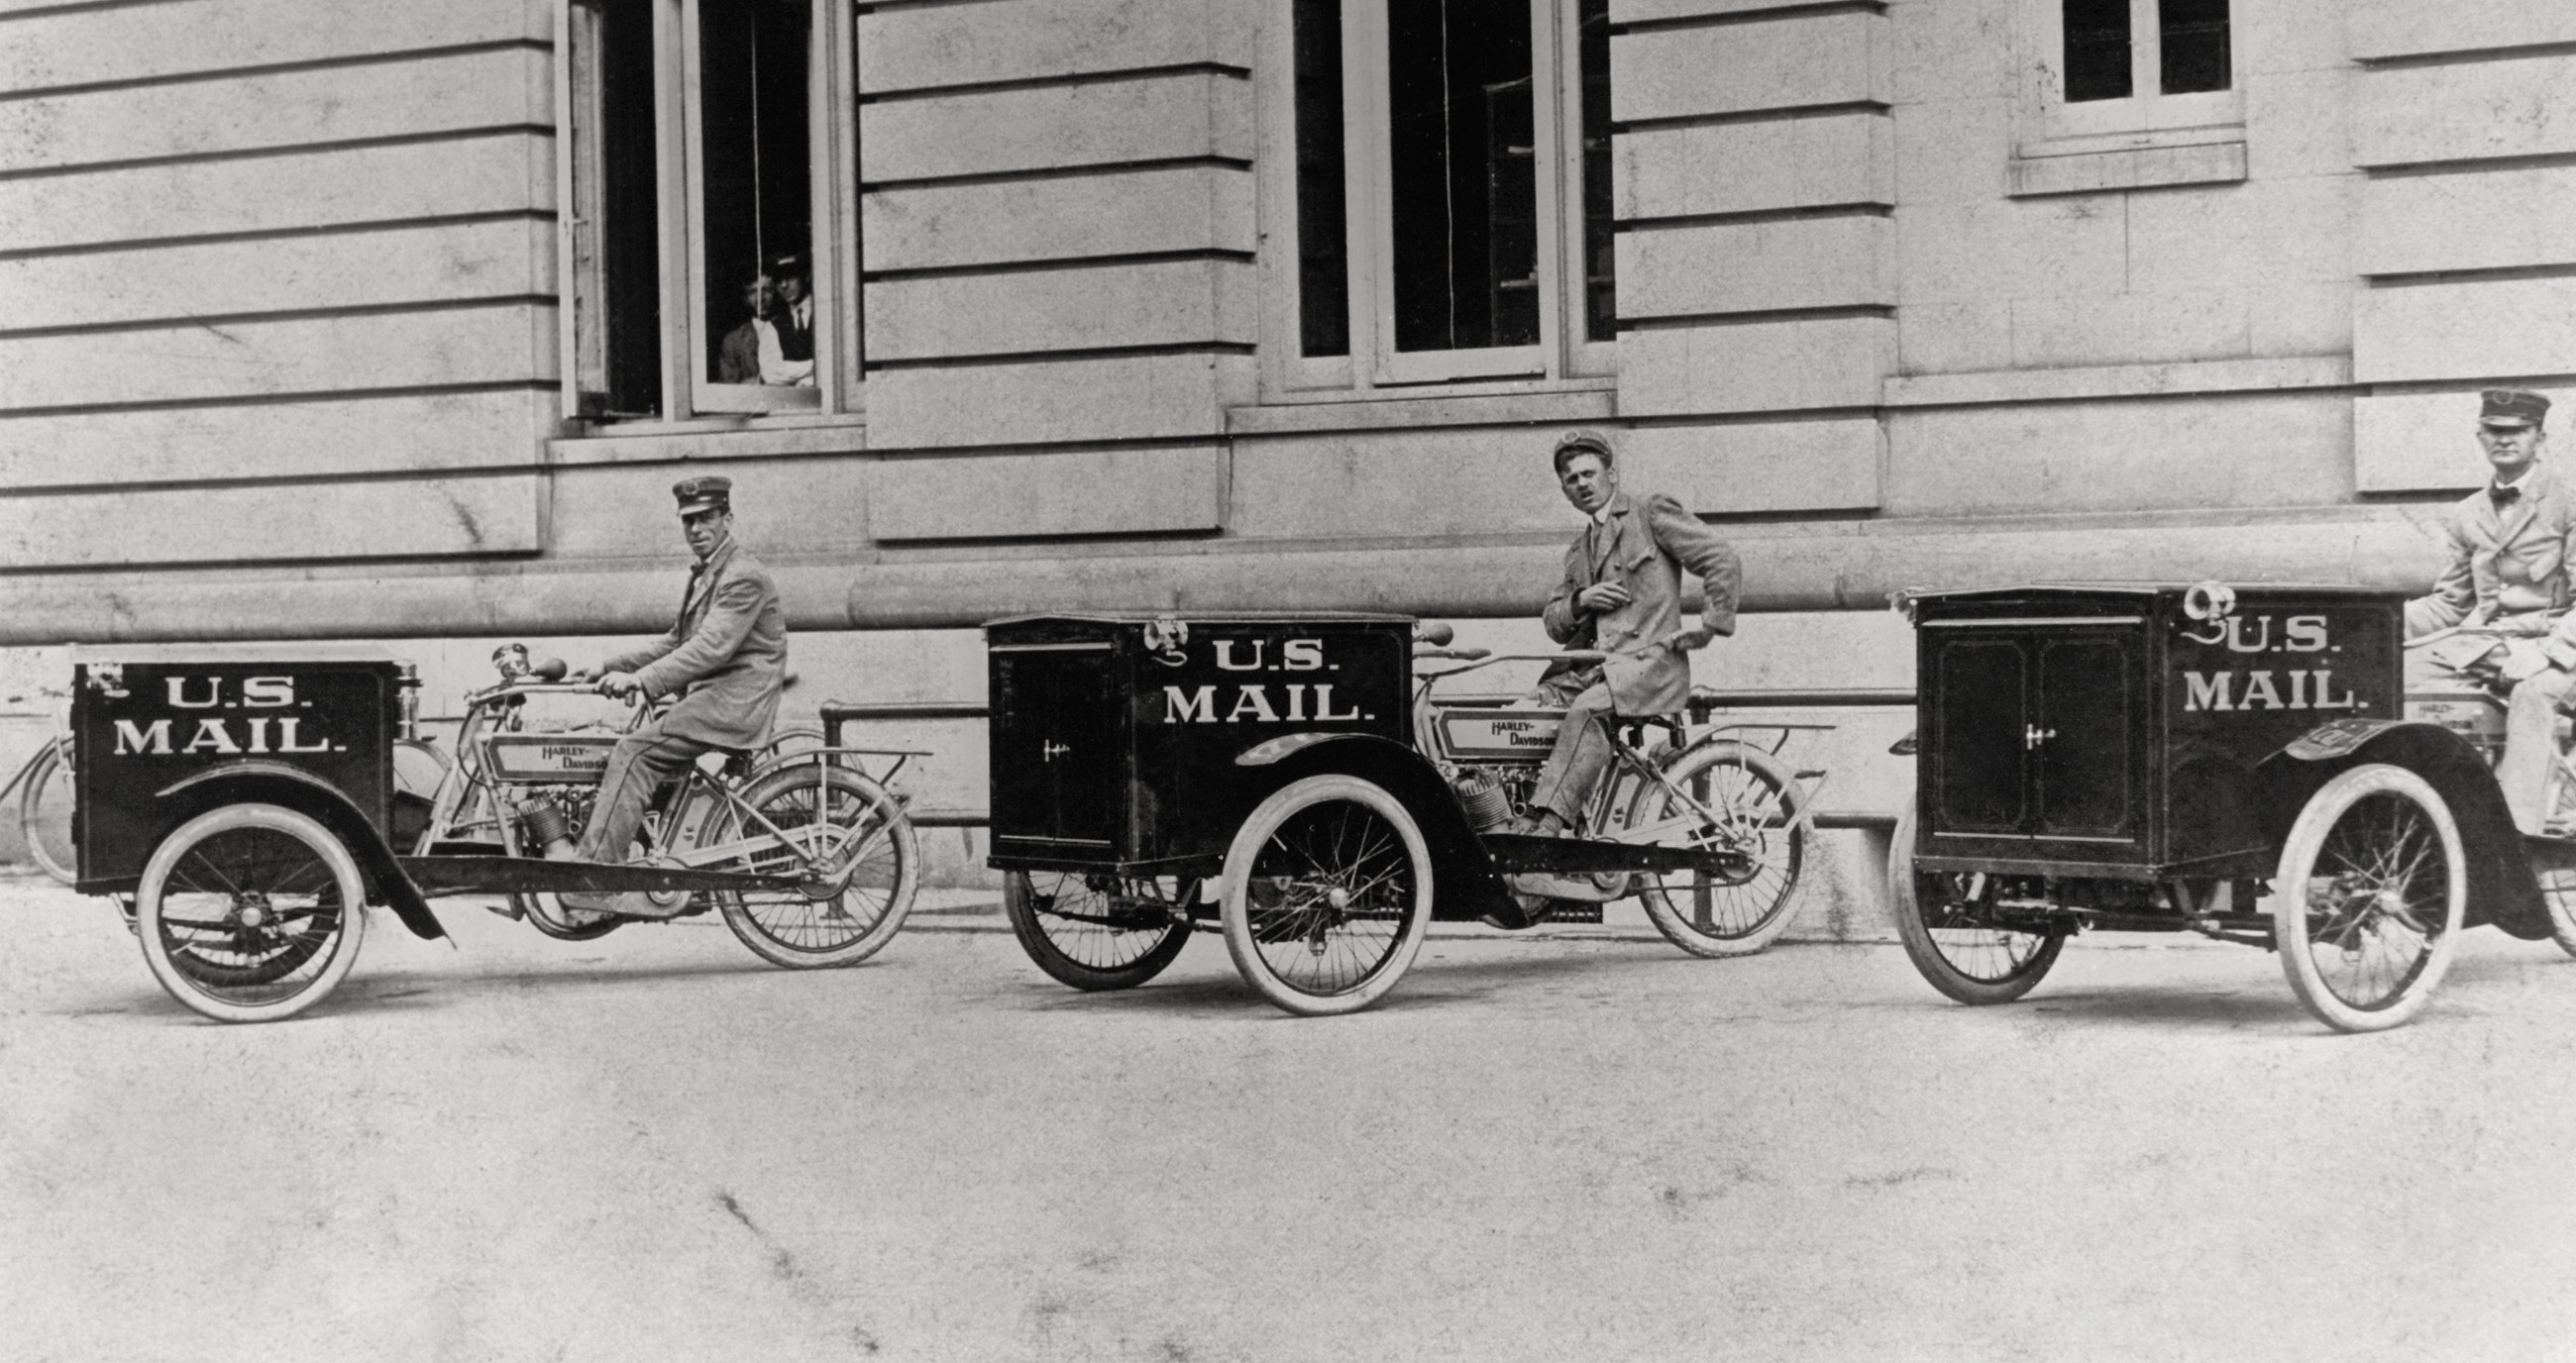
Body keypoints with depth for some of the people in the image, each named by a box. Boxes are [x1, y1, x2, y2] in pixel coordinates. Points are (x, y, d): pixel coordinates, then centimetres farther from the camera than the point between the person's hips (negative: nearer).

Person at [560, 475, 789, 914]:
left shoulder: (743, 577, -12)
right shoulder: (706, 574, 22)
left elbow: (712, 647, -23)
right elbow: (675, 642, 25)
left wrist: (641, 679, -30)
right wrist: (610, 667, 14)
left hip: (734, 699, -10)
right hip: (708, 696, 10)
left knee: (634, 752, -20)